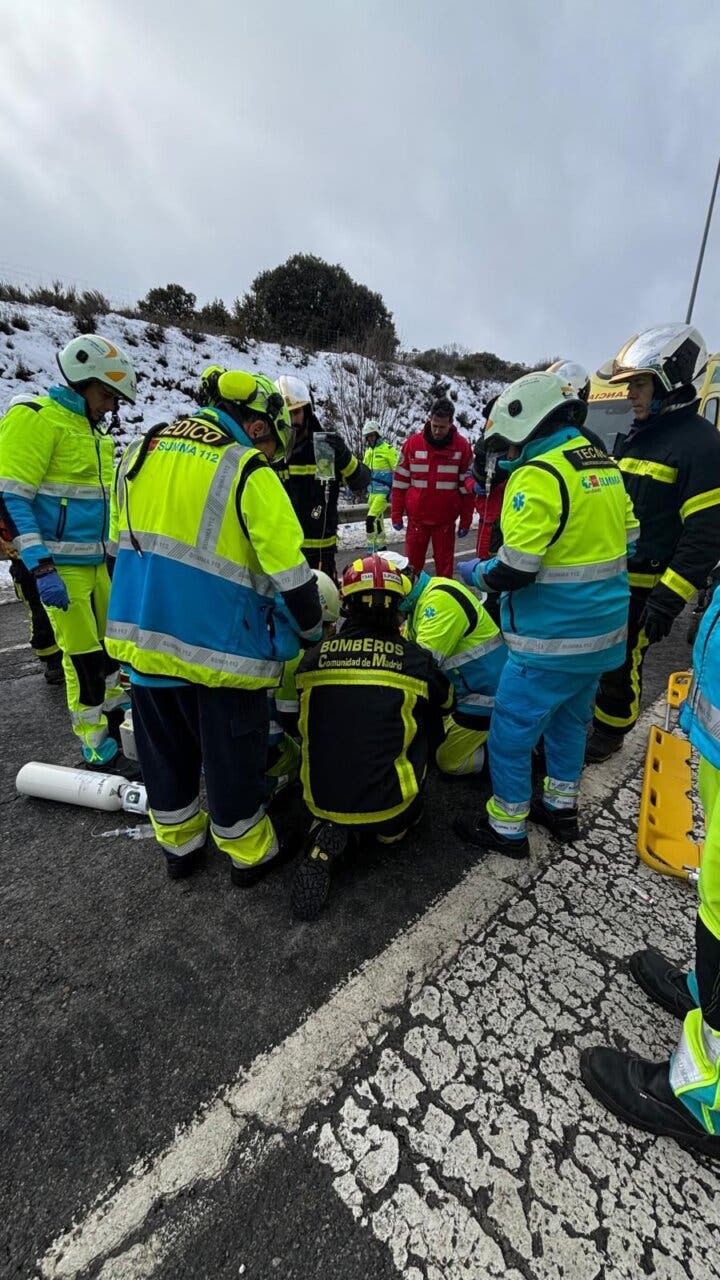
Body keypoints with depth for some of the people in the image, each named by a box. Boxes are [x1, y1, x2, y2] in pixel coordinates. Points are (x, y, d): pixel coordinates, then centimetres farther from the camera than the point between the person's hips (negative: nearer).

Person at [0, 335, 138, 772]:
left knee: (111, 645, 12)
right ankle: (100, 751, 9)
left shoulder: (93, 428, 17)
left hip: (100, 561, 8)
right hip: (61, 566, -8)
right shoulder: (36, 418, -8)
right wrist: (40, 567, -21)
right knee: (85, 656, -3)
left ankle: (114, 716, 29)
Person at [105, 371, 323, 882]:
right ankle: (249, 854, 32)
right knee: (233, 757, 12)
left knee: (164, 750, 22)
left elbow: (121, 545, 17)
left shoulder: (141, 450, 11)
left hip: (141, 632, 7)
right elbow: (290, 571, -14)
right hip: (219, 646, -6)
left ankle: (179, 844, 41)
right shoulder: (246, 470, -12)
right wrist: (311, 630, 2)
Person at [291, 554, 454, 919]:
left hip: (320, 802, 2)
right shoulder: (416, 659, -8)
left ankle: (331, 832, 9)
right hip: (387, 809, -1)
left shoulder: (313, 658, -4)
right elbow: (446, 704, 16)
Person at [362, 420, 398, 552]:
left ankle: (371, 550, -12)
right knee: (377, 520, 14)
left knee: (371, 519, -16)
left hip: (384, 492, -8)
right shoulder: (368, 451, 14)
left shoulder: (388, 449, -9)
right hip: (372, 492, 8)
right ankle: (381, 546, 26)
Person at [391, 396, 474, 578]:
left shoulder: (462, 446, -3)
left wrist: (466, 520, 0)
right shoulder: (412, 443, -2)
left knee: (444, 565, 7)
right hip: (416, 517, 0)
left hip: (446, 519, 0)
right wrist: (396, 515, 2)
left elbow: (466, 486, 1)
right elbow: (400, 482, 2)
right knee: (412, 564, 6)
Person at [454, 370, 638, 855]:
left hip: (554, 638, -9)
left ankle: (507, 827, 21)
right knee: (569, 720, 22)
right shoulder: (605, 464, 9)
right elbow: (625, 539, 16)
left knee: (511, 730, 5)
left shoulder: (539, 474, -19)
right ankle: (562, 808, 39)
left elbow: (513, 570, -23)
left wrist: (475, 572, -4)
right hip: (603, 627, 9)